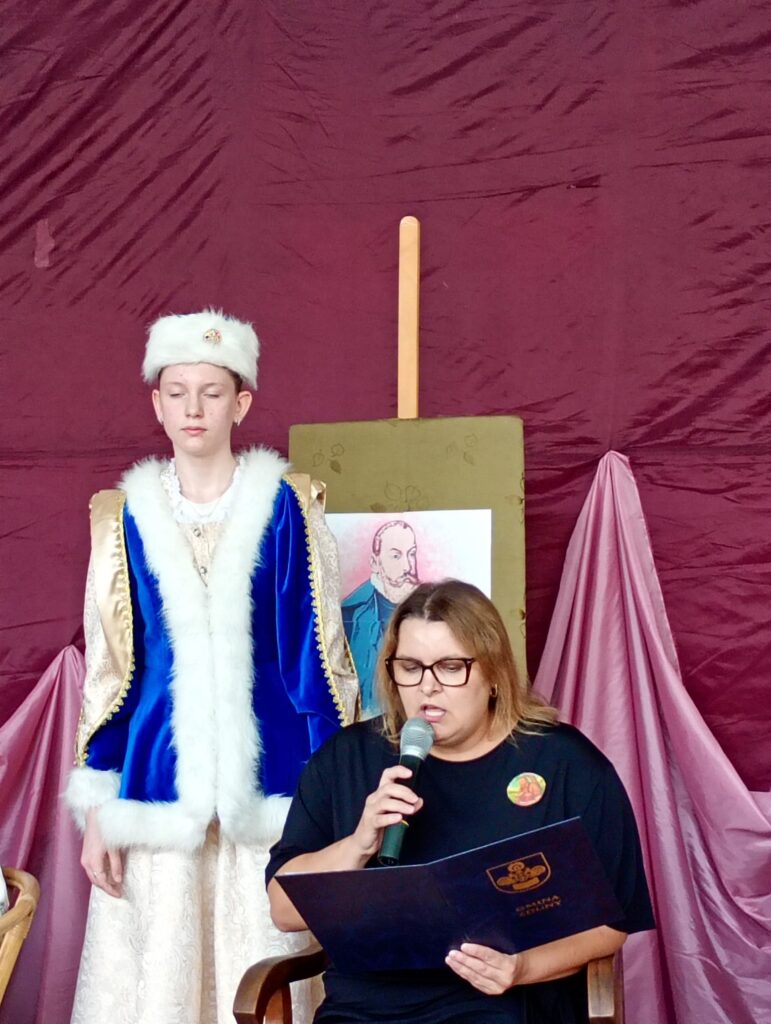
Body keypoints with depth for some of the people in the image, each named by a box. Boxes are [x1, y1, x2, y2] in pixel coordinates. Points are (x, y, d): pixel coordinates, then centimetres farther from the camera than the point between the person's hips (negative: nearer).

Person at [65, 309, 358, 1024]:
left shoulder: (285, 505, 1)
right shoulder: (127, 515, 6)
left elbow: (317, 651, 2)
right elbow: (106, 667, 8)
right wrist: (96, 813, 4)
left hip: (266, 788, -1)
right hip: (159, 782, 2)